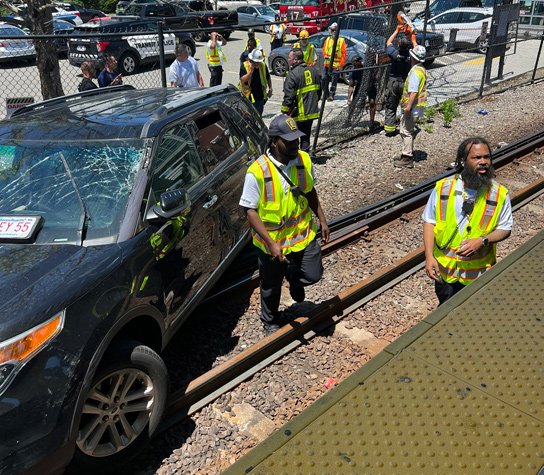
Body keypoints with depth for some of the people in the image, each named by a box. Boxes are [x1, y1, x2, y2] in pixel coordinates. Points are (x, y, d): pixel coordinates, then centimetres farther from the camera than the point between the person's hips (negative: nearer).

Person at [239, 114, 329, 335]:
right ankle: (270, 323, 43)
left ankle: (294, 277, 37)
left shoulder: (303, 159, -6)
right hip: (272, 242, -3)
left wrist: (322, 219, 10)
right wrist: (271, 243, -24)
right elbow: (250, 210, -19)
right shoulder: (258, 171, -23)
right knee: (271, 288, 15)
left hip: (303, 234, 3)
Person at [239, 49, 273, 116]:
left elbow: (268, 78, 16)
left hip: (260, 97, 3)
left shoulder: (263, 65, 2)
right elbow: (242, 80, -23)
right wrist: (251, 71, -31)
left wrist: (270, 89, 17)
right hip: (248, 97, -3)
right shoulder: (244, 66, -10)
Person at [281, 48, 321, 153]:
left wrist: (284, 112, -11)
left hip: (298, 113, -7)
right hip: (312, 112, 7)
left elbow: (289, 96, -20)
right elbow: (319, 90, 16)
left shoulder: (292, 74, -18)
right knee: (306, 136, 17)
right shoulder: (313, 70, 6)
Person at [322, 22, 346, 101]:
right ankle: (326, 94, 17)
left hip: (336, 65, -4)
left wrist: (341, 65, -8)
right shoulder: (328, 39, 12)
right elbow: (324, 50, 18)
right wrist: (325, 56, -5)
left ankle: (331, 95, 2)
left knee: (334, 81, -4)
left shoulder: (341, 40, 1)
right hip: (327, 64, 4)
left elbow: (344, 54, -1)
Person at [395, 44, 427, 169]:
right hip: (417, 107, 10)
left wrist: (408, 107, -27)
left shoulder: (415, 72, -20)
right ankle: (407, 153, 30)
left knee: (406, 131, -5)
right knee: (409, 131, 19)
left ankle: (407, 159, -1)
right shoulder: (422, 70, 12)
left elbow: (414, 92, -27)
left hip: (412, 108, -10)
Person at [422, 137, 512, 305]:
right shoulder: (443, 188, -12)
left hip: (478, 271, 0)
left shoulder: (500, 194, -12)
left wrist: (482, 240, -23)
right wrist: (429, 256, -15)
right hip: (445, 267, 0)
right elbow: (429, 222, -7)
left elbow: (504, 229, -4)